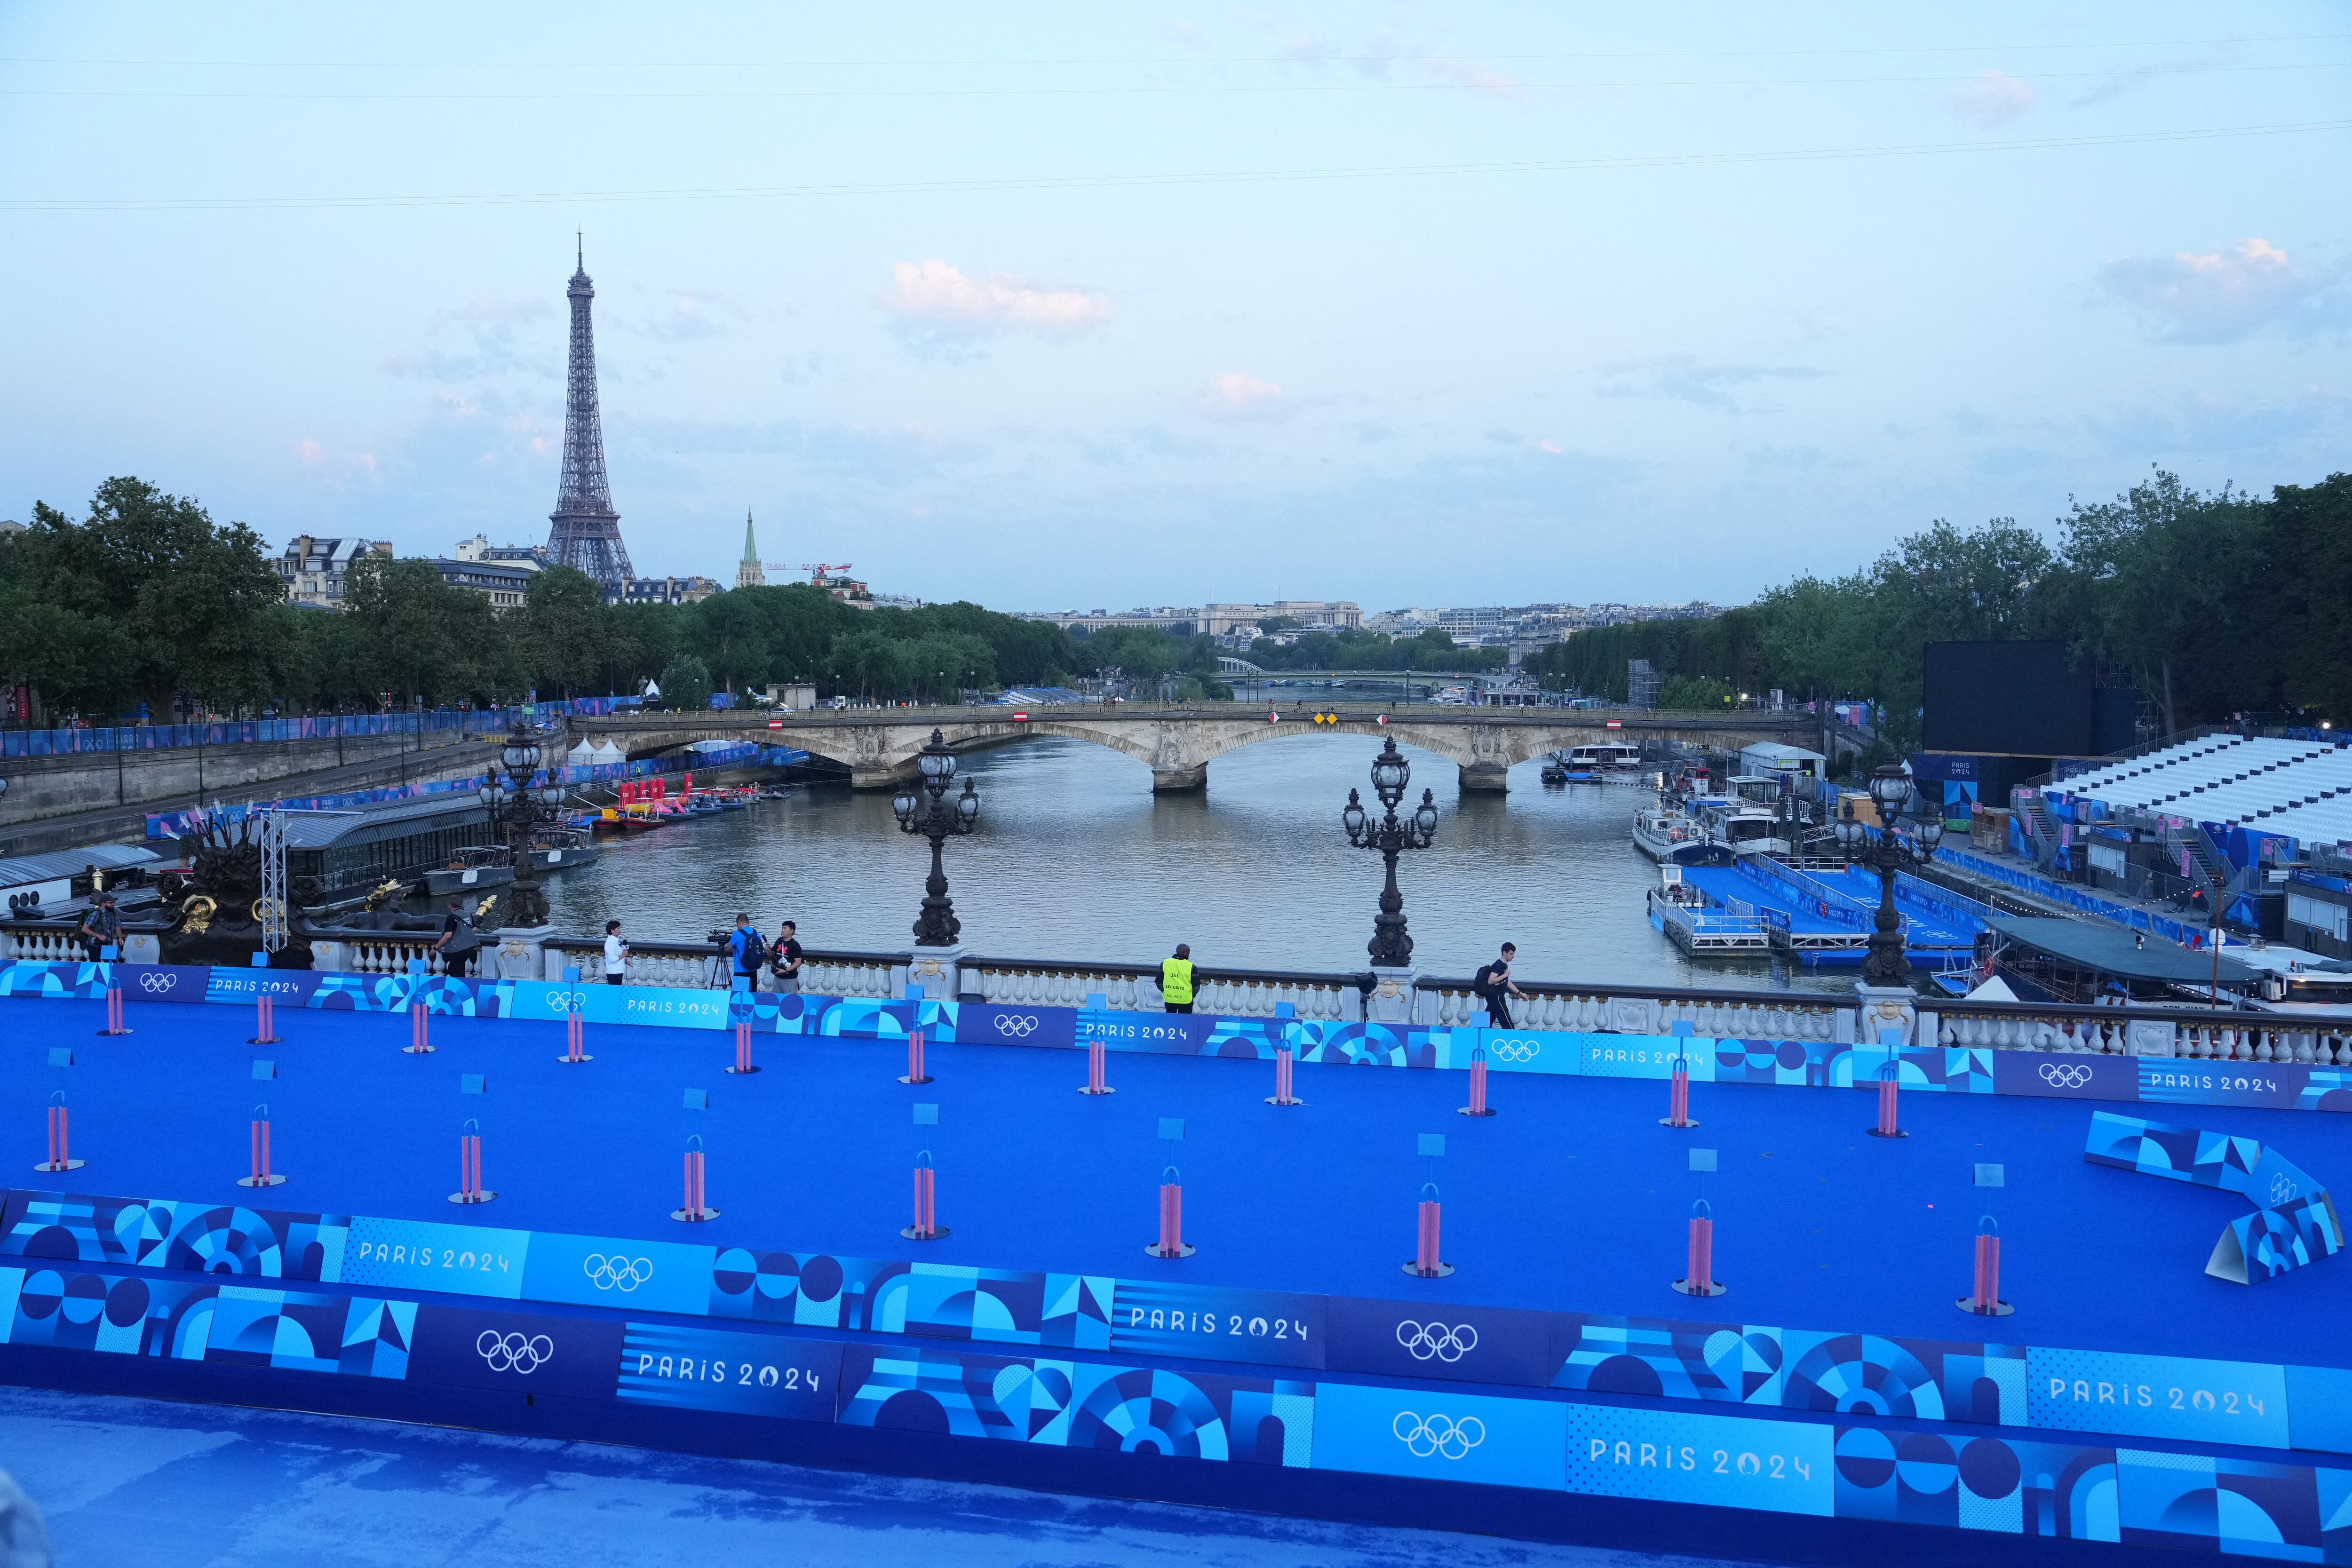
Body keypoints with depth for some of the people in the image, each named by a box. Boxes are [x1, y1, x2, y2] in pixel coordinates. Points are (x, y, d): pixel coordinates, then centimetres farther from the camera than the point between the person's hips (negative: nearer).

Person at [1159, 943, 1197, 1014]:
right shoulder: (1191, 967, -13)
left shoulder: (1165, 963, -5)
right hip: (1185, 1000, -3)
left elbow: (1159, 982, 1)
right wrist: (1192, 996, 12)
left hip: (1169, 1000, 3)